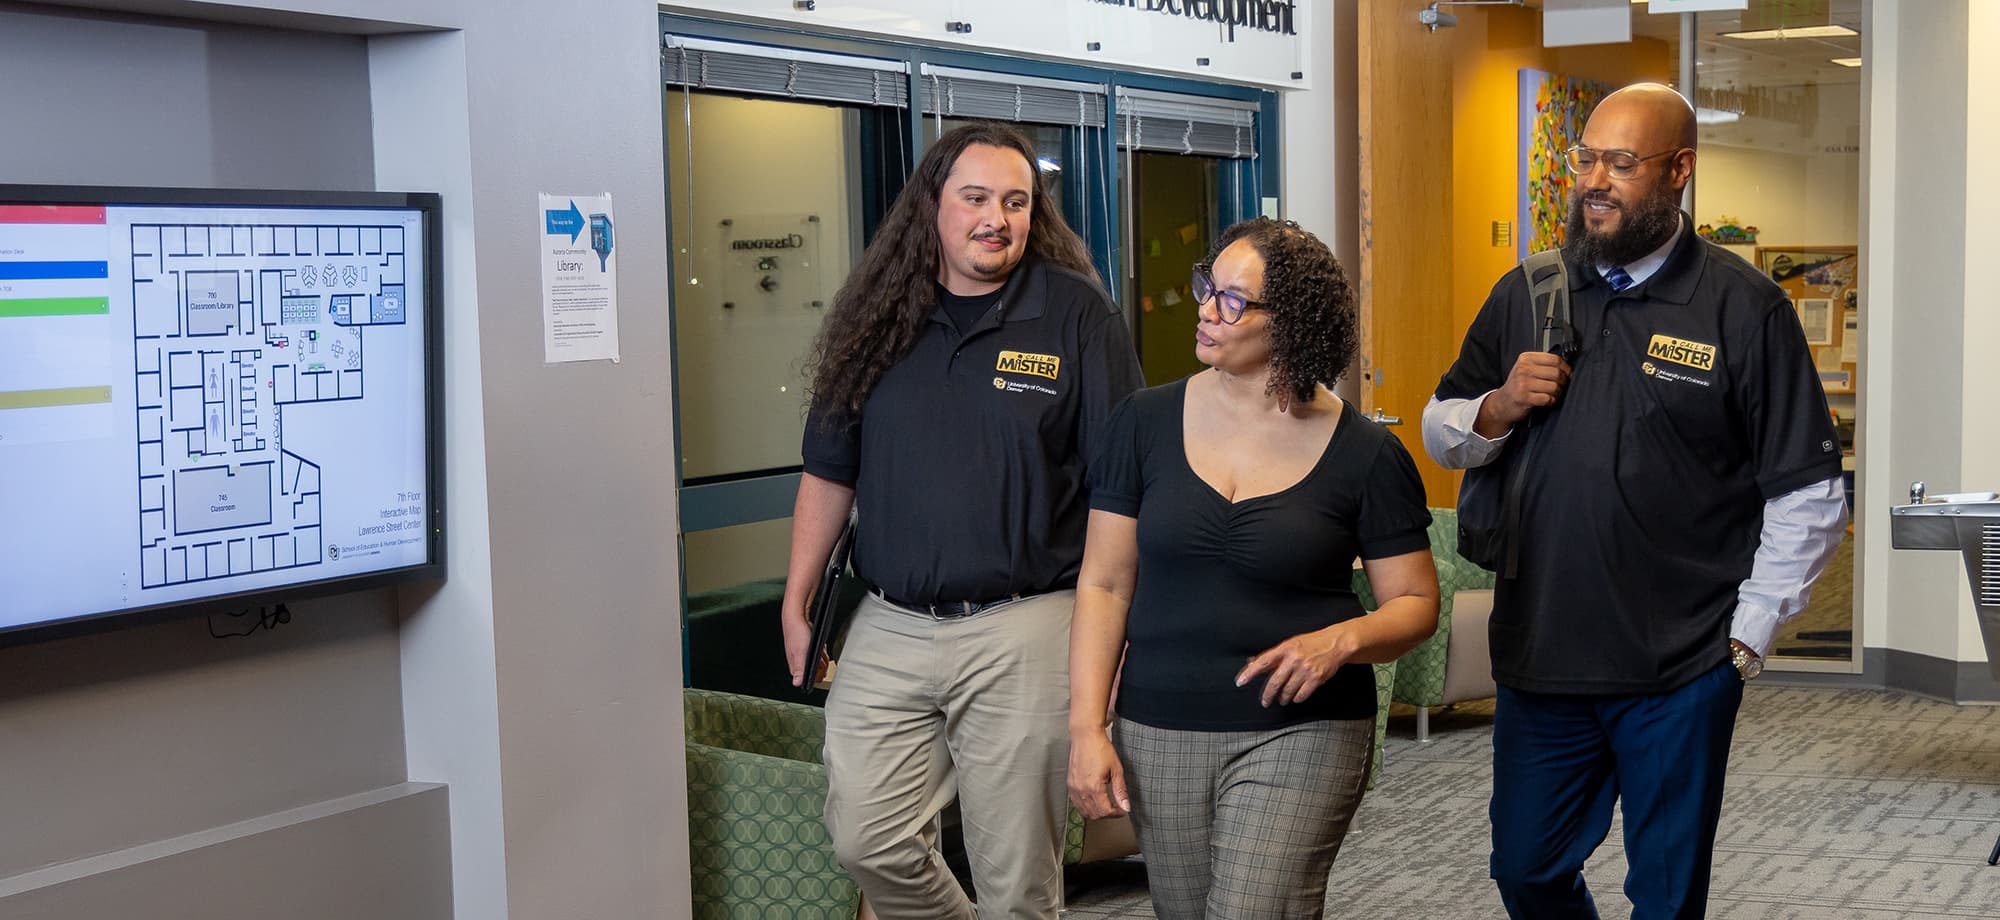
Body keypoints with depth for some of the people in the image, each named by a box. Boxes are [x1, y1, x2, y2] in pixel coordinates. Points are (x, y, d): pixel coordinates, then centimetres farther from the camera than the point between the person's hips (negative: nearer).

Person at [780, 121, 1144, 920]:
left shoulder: (1075, 313, -2)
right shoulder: (878, 318, 8)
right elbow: (829, 473, 15)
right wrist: (796, 604, 12)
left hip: (1022, 629, -3)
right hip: (889, 627, 4)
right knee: (866, 840, 2)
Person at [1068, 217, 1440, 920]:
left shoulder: (1365, 454, -4)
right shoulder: (1147, 423, 1)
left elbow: (1415, 603, 2)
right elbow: (1105, 585, 3)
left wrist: (1343, 639, -18)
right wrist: (1086, 728, -4)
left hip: (1299, 736, -2)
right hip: (1159, 734, 3)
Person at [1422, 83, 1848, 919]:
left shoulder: (1744, 307, -6)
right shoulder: (1526, 293, 6)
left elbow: (1807, 494, -4)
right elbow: (1439, 433, 12)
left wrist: (1749, 636, -6)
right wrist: (1497, 409, -9)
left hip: (1679, 671, -3)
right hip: (1537, 656, 3)